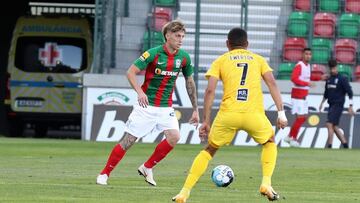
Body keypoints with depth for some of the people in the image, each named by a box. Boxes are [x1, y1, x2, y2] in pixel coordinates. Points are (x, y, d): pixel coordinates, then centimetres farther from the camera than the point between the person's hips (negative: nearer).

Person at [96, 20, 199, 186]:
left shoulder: (184, 57, 0)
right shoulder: (153, 53, -13)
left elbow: (189, 82, 13)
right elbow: (131, 72, -12)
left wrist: (195, 109, 13)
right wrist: (139, 91, -29)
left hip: (166, 107, 4)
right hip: (146, 105, -4)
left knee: (174, 136, -18)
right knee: (128, 140, -4)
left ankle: (147, 168, 1)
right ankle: (104, 174, 10)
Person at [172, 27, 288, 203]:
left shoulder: (221, 61, 16)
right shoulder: (258, 59, 20)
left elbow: (210, 90, 5)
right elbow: (272, 83, 6)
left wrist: (206, 121, 6)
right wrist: (281, 112, 3)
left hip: (227, 115, 0)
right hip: (254, 114, 0)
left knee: (209, 150, 19)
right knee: (269, 143, 30)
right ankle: (266, 183, 10)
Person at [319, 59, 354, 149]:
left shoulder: (342, 79, -8)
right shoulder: (329, 80, 12)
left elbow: (350, 92, -10)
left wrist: (350, 106, -15)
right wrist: (322, 103, 19)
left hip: (338, 105, -7)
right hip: (331, 105, 7)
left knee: (329, 124, -17)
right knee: (335, 127, 8)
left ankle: (329, 146, -18)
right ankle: (345, 146, 17)